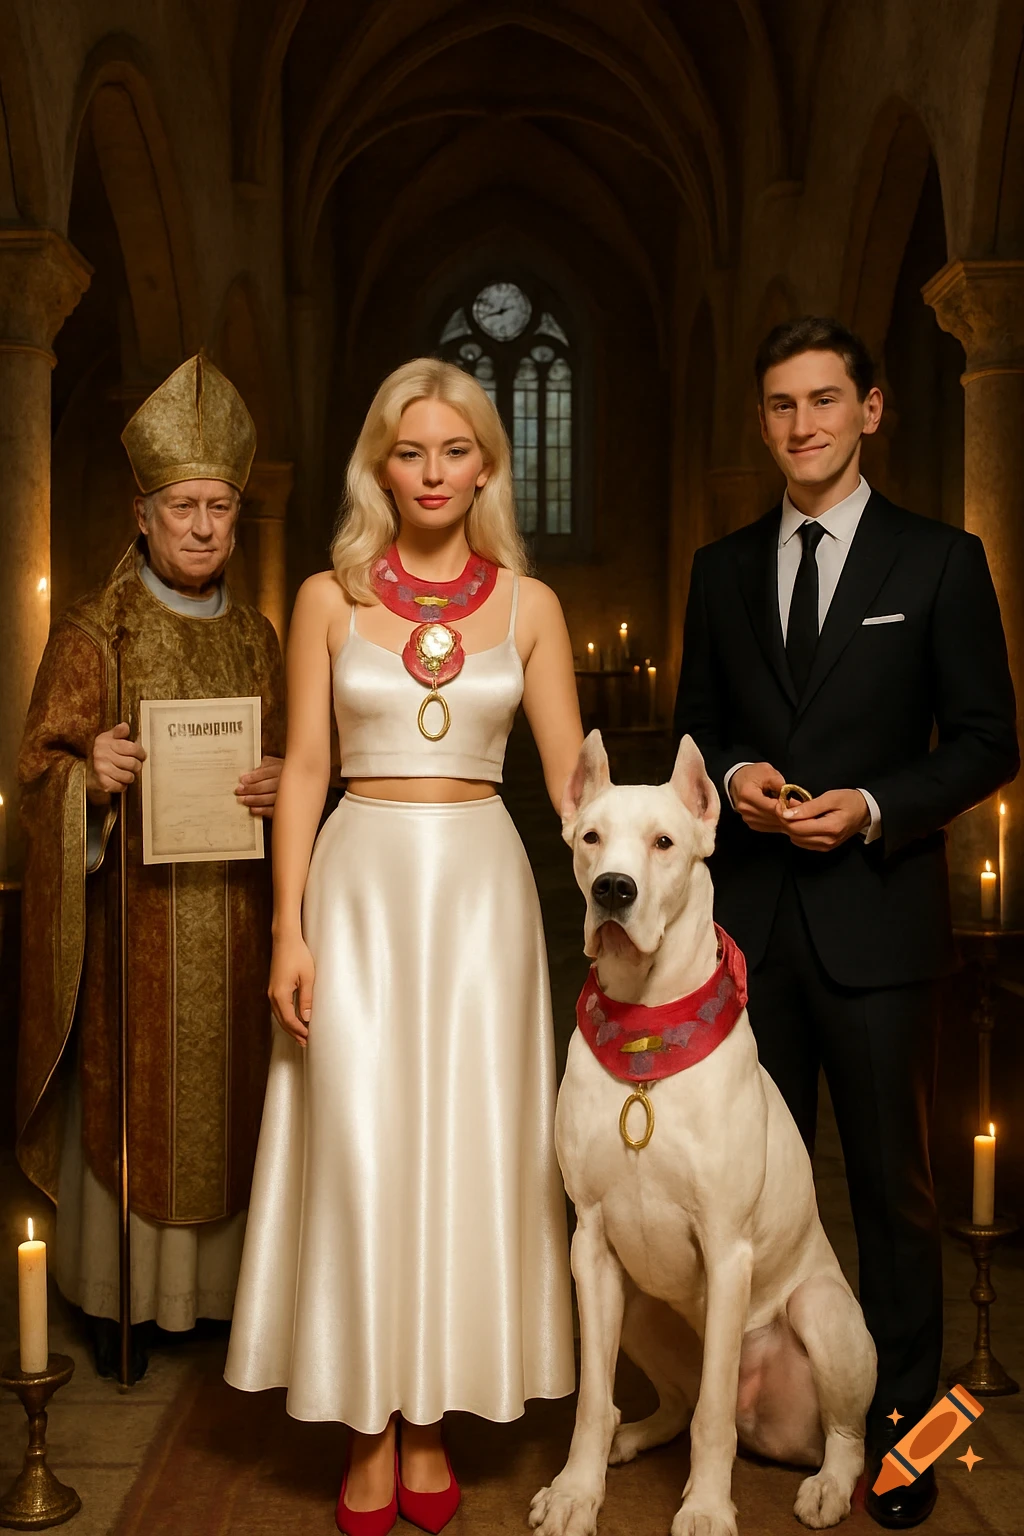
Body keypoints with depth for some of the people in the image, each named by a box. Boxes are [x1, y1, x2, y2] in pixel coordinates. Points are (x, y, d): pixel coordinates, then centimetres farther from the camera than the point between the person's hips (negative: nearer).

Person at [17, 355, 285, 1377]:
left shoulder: (254, 636, 11)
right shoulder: (94, 631, -2)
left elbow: (285, 761, 15)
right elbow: (39, 767, -2)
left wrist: (282, 787, -8)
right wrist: (89, 776, -24)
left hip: (230, 915, 4)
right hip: (130, 916, -4)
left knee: (225, 1090, 9)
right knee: (128, 1093, 2)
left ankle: (215, 1280, 24)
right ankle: (117, 1297, 17)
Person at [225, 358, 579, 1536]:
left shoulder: (528, 604, 5)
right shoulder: (330, 598, 4)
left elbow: (571, 775, 5)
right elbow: (303, 770, 2)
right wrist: (288, 930, -5)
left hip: (481, 885, 1)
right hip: (361, 878, -1)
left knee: (466, 1147, 5)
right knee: (360, 1147, 1)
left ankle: (431, 1419, 20)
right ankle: (368, 1428, 17)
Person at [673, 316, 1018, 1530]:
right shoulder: (723, 568, 11)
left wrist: (871, 809, -15)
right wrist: (733, 781, -6)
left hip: (875, 918, -3)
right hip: (747, 918, 4)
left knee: (892, 1186, 6)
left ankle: (899, 1425, 20)